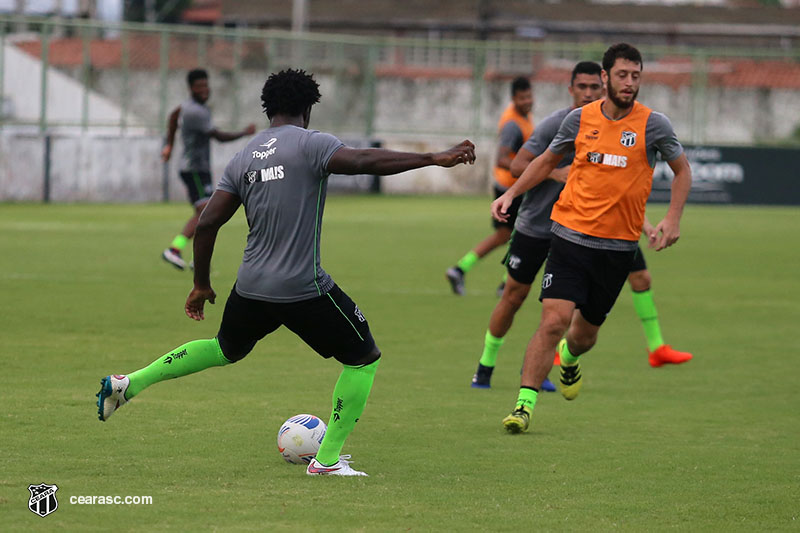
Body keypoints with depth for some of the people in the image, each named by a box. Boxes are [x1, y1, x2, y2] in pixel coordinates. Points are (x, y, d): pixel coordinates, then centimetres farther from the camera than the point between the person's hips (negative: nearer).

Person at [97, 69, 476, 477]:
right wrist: (434, 159, -25)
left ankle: (129, 383, 27)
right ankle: (327, 459, 8)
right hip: (304, 288, -6)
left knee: (226, 350, 33)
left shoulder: (243, 158, 10)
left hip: (251, 286, 6)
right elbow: (363, 161, -24)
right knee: (363, 359, 10)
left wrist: (201, 285, 20)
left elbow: (207, 224, 9)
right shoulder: (310, 144, -7)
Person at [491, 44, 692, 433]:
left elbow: (682, 171, 11)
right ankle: (524, 405, -10)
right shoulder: (580, 119, 1)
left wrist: (672, 219, -1)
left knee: (586, 331, 12)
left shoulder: (653, 124, -3)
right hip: (570, 236, -1)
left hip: (619, 246, 1)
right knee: (554, 321, -15)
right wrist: (511, 193, 7)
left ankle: (569, 358, 48)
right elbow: (547, 161, 18)